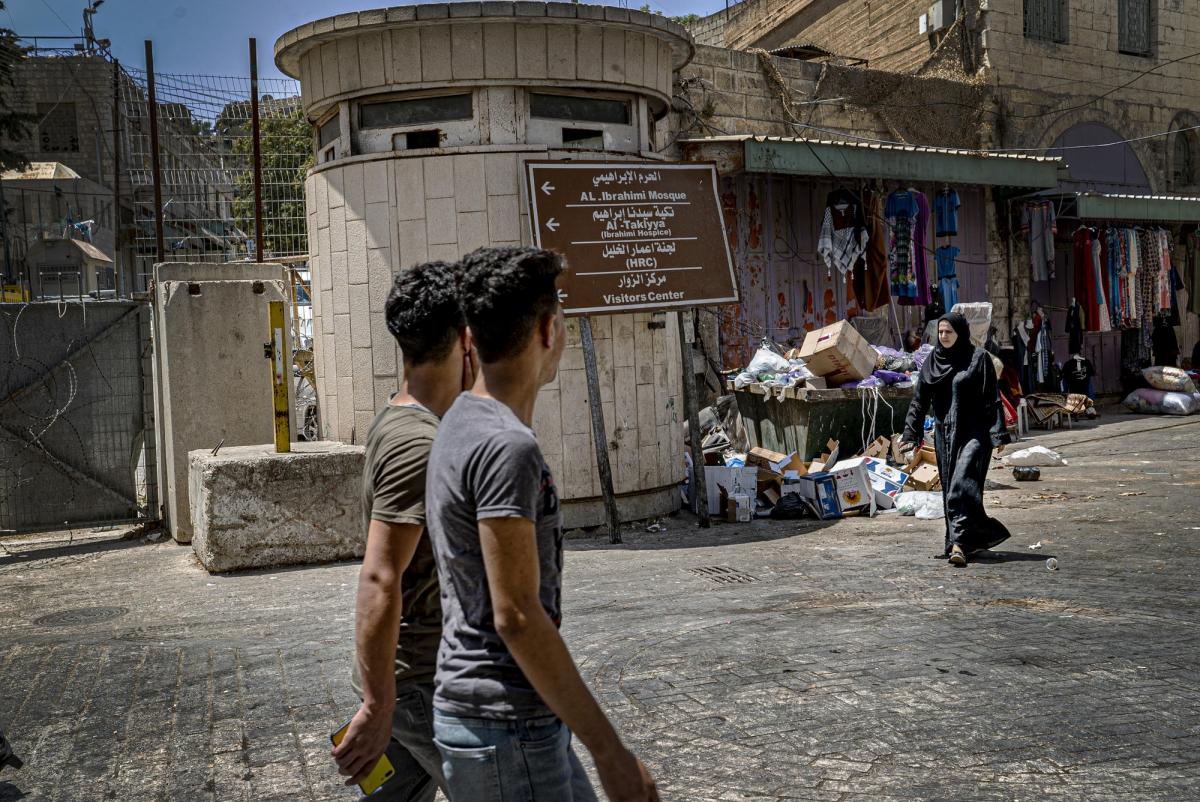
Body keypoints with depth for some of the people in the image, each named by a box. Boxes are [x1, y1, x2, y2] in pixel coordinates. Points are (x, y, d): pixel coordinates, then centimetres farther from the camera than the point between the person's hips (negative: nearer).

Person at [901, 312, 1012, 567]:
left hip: (973, 433, -5)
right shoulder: (932, 361, 9)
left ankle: (959, 542, -19)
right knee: (950, 487, 7)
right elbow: (919, 401, 11)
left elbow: (992, 399, -6)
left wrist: (998, 435, -12)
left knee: (962, 485, -16)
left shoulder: (978, 358, -3)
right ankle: (978, 537, 19)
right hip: (944, 433, 6)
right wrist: (911, 435, 6)